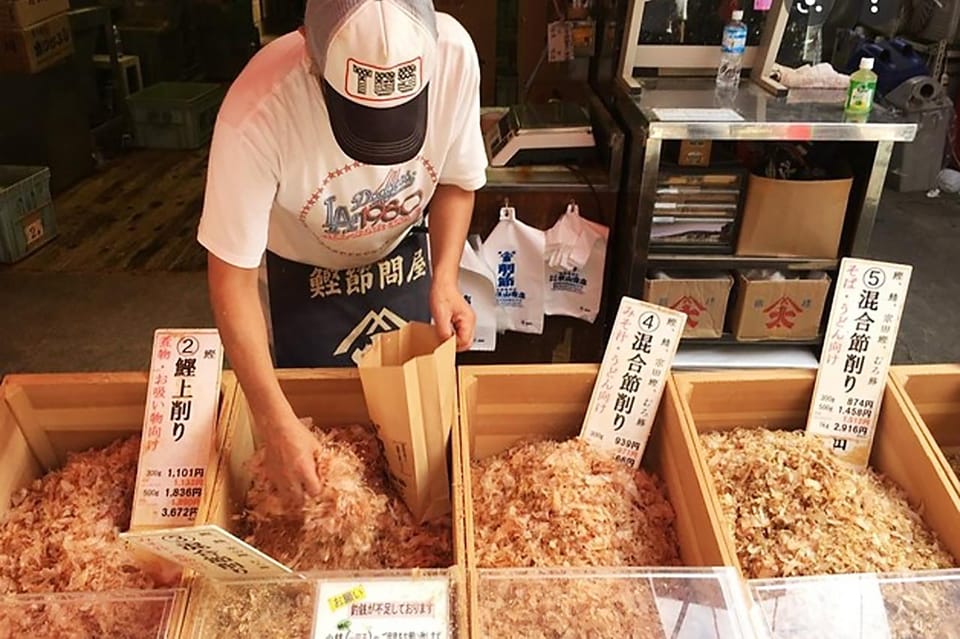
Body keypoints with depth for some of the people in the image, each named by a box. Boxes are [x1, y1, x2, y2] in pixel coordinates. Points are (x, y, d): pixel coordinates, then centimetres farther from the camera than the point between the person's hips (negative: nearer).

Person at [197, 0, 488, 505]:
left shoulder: (453, 53, -30)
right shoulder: (257, 113, -37)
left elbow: (457, 180, -11)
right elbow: (232, 276, -29)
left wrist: (445, 279, -25)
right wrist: (274, 422, -33)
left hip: (406, 259, 3)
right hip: (301, 279, -2)